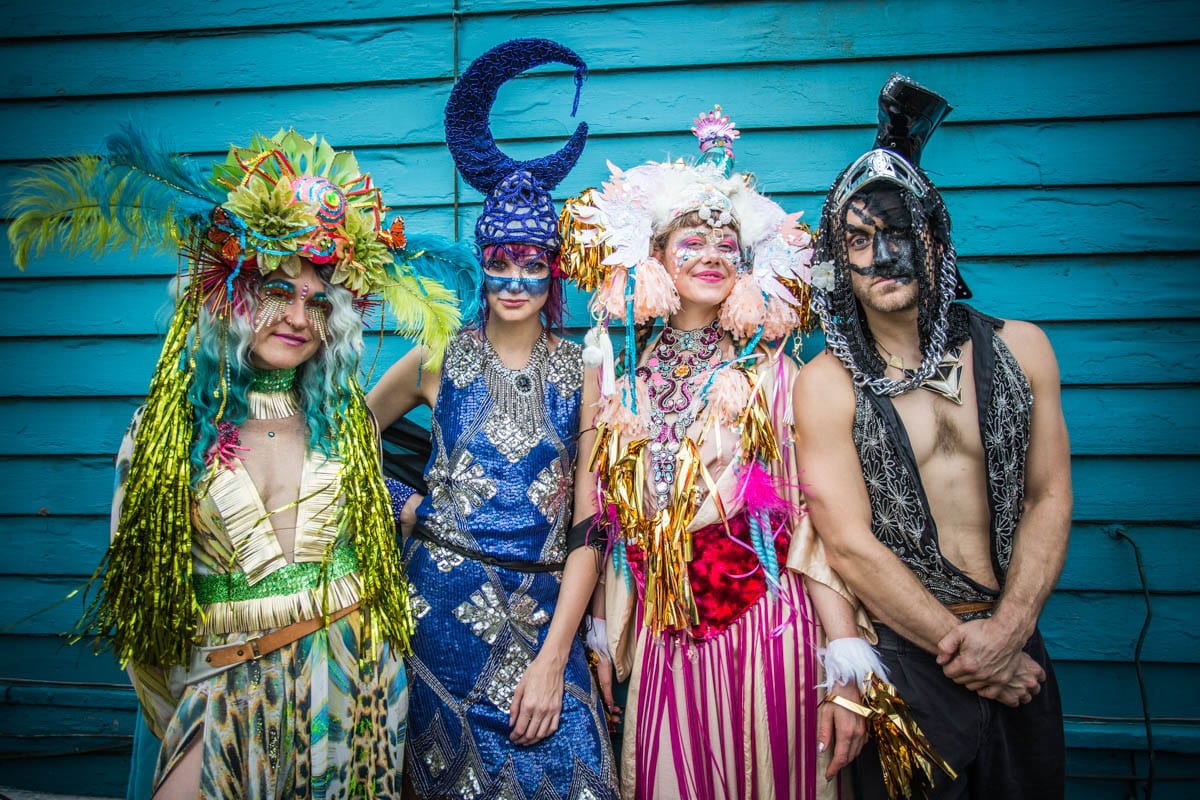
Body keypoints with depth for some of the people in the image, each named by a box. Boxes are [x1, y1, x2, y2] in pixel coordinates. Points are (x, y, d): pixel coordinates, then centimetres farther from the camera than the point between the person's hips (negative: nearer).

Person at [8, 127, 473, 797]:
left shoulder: (346, 418, 2)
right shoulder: (168, 427, -2)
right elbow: (138, 582, 2)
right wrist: (177, 727, 3)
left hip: (357, 680, 2)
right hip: (233, 689, -1)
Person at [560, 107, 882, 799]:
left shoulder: (771, 372, -2)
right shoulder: (620, 371, 5)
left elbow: (817, 520, -7)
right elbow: (604, 515, 9)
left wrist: (847, 675, -11)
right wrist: (604, 638, 8)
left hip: (763, 623, -2)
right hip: (659, 631, 2)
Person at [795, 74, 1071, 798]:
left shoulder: (1019, 349, 2)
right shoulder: (826, 385, -8)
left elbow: (1050, 498, 1)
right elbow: (850, 545, -11)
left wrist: (1005, 632, -10)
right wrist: (960, 643, -11)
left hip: (1017, 650, 4)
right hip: (903, 653, -3)